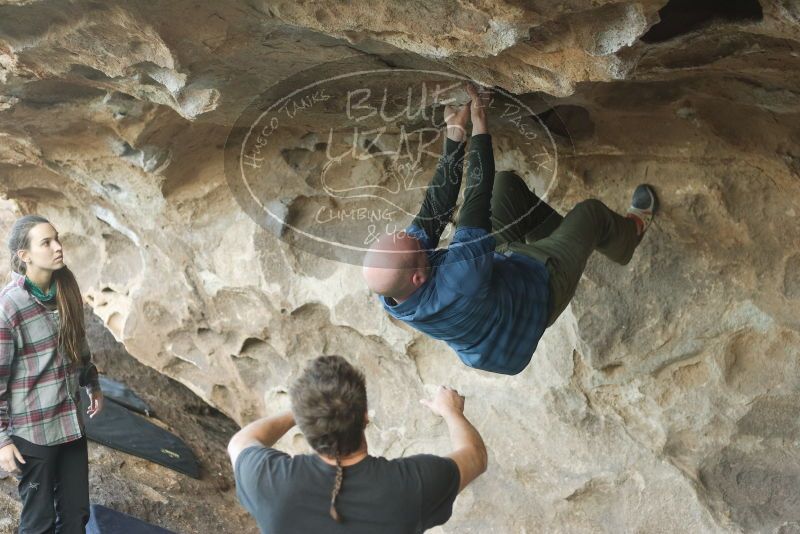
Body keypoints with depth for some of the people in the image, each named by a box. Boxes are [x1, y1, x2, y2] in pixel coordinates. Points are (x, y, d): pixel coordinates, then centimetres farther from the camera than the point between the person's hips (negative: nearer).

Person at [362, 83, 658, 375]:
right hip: (538, 287, -6)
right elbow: (478, 198, -41)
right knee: (590, 212, 8)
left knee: (507, 182, 8)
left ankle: (566, 233, 33)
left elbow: (436, 202, -22)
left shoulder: (389, 288, -29)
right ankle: (630, 233, 45)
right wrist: (479, 125, -33)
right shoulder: (456, 287, -49)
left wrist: (455, 132, -21)